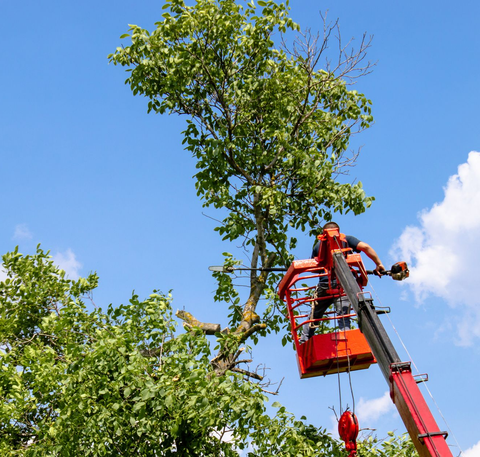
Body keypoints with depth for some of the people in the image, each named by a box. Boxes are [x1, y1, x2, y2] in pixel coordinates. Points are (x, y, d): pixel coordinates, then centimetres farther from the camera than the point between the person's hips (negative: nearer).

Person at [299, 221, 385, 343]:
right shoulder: (346, 239, 11)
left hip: (324, 284, 2)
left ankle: (303, 344, 20)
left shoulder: (318, 245, 19)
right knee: (343, 318, -3)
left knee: (314, 316, 16)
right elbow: (365, 247, -3)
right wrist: (378, 264, 2)